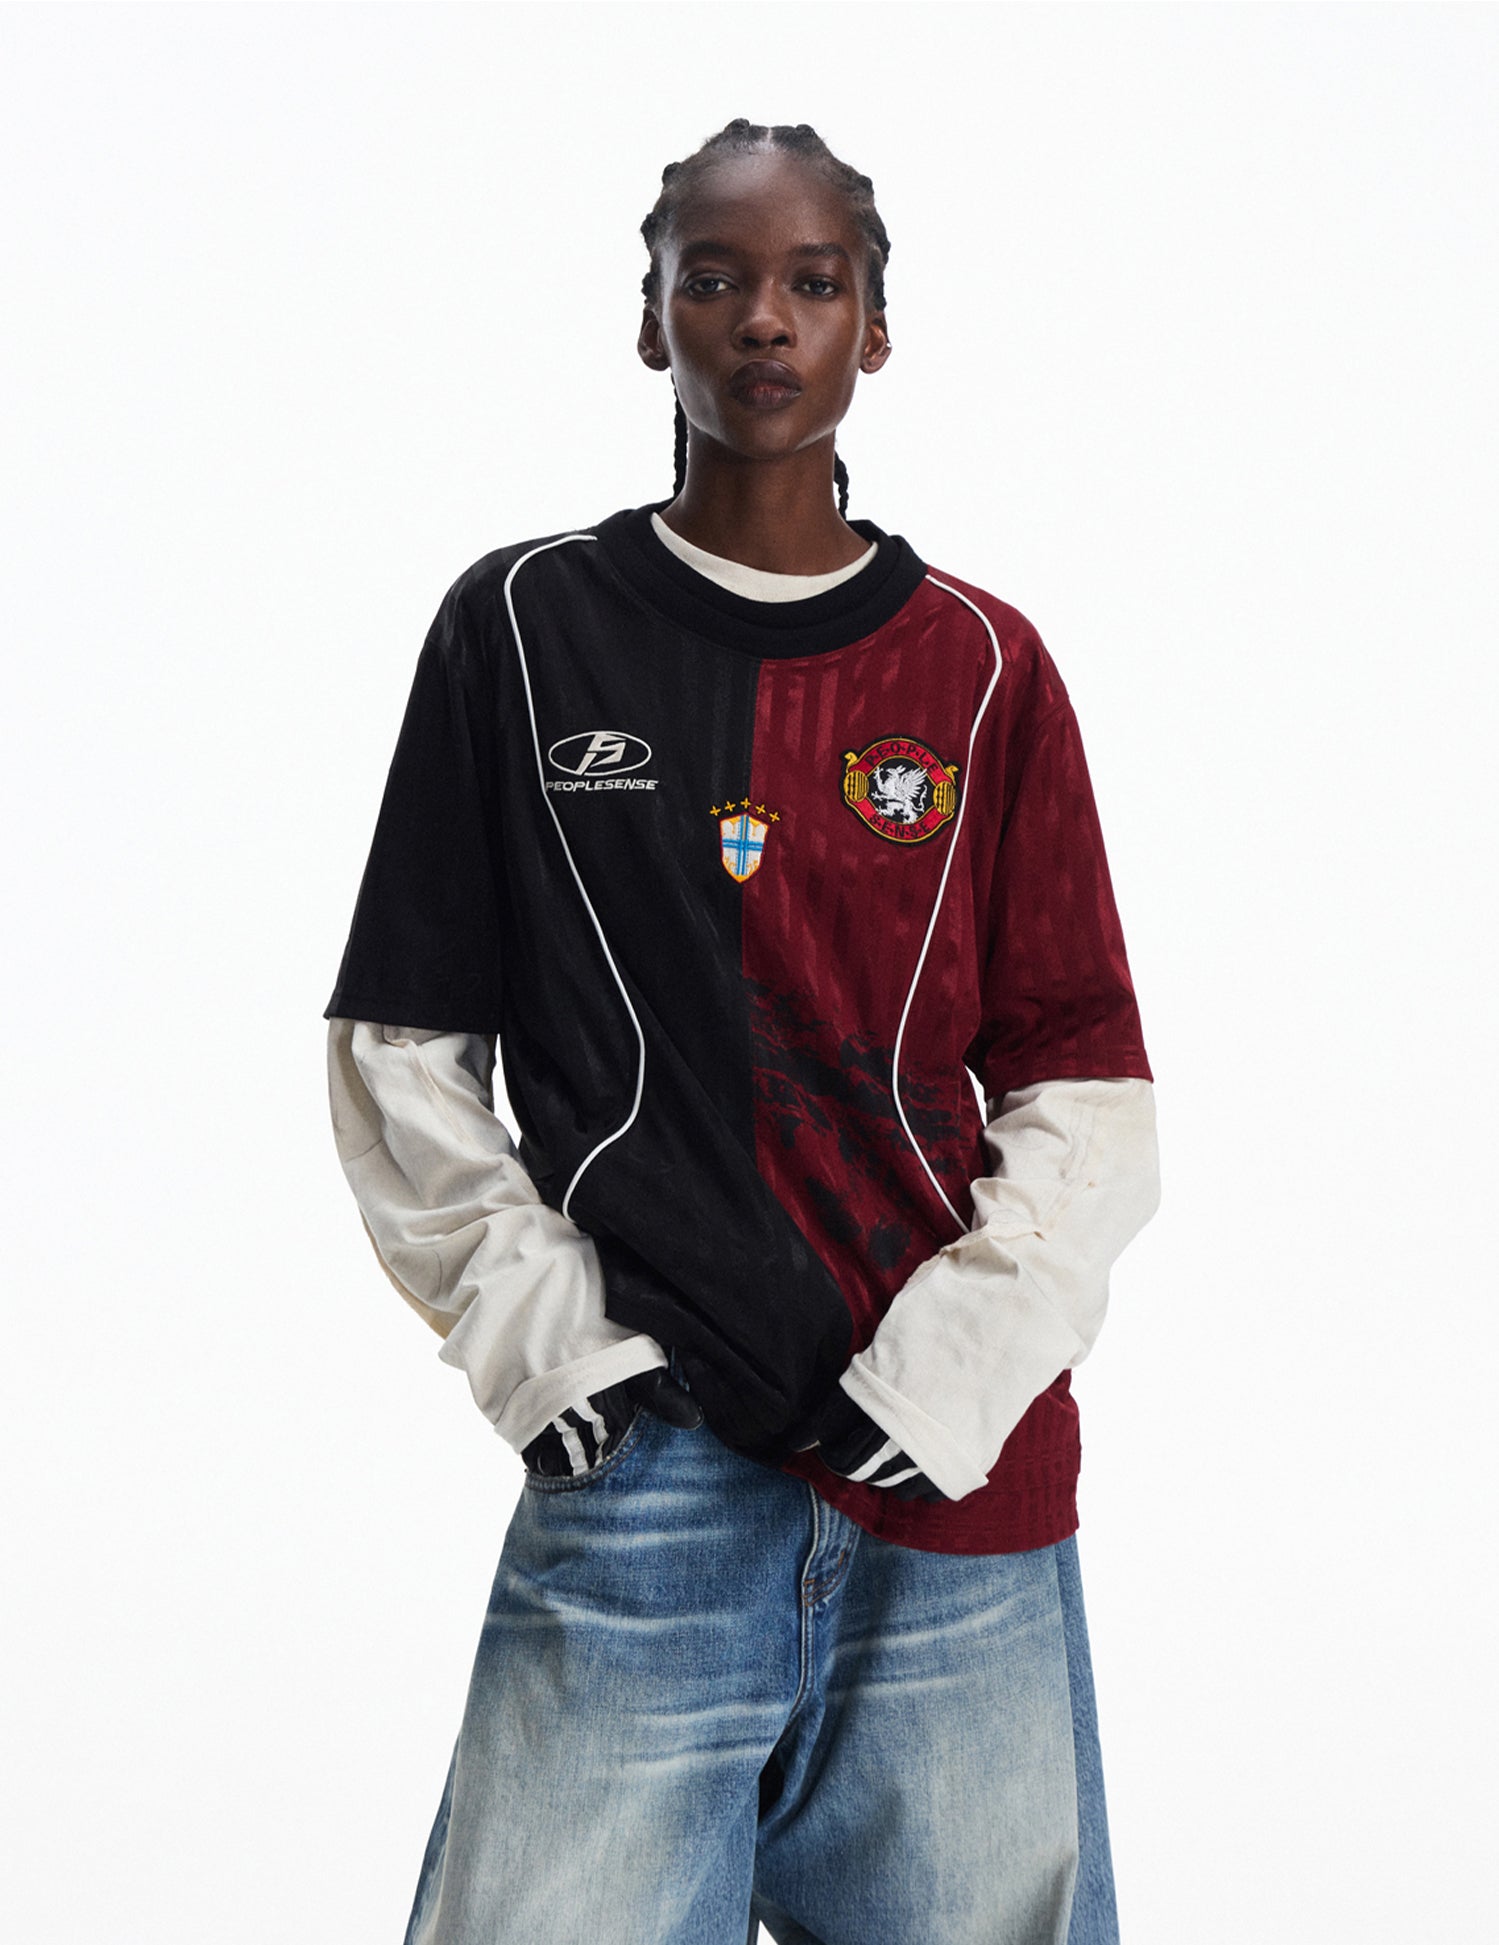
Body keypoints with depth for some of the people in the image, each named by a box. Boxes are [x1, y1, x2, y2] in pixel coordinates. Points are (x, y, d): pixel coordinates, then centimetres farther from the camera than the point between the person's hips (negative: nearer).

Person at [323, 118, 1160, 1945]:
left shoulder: (983, 669, 8)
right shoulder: (522, 626, 7)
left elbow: (1087, 1083, 5)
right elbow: (399, 1043, 6)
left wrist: (956, 1359, -7)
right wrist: (541, 1333, -3)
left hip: (964, 1493, 2)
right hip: (637, 1473, -1)